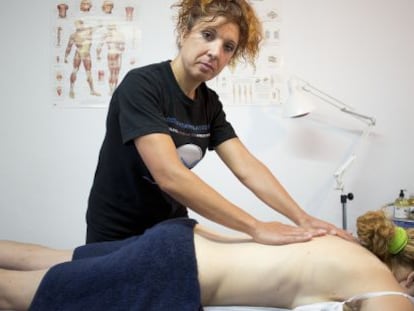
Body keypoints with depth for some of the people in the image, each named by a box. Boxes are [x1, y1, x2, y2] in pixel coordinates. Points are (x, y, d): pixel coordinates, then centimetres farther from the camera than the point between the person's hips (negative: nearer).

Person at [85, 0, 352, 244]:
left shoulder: (209, 102, -3)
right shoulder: (141, 85, -24)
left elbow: (247, 167, -10)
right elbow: (170, 176, -35)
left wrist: (303, 219, -23)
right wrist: (257, 228, -35)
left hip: (171, 228, 6)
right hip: (117, 235, -5)